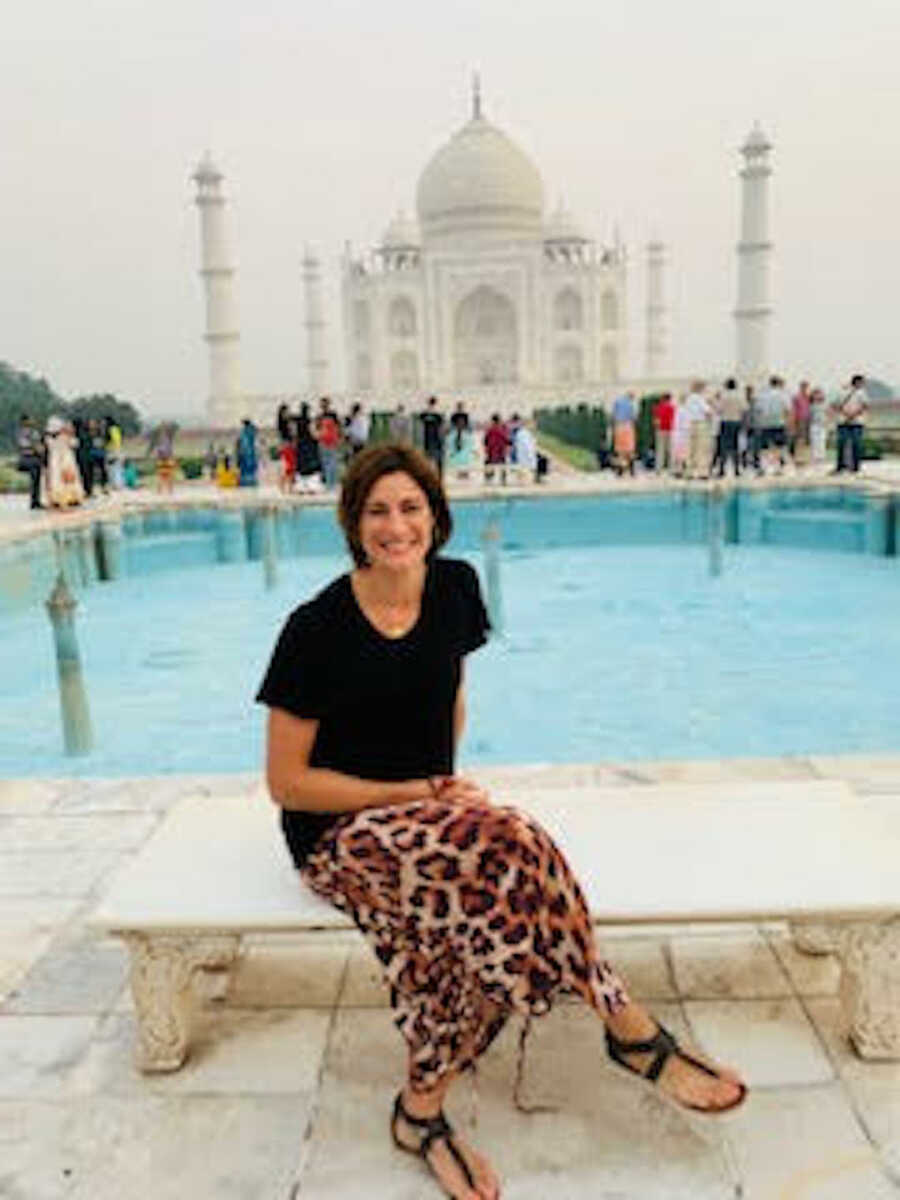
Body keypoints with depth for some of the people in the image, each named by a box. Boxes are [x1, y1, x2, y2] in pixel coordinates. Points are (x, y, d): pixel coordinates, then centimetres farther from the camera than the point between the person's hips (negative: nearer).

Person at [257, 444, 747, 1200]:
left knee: (474, 921, -30)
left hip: (431, 808, 5)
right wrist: (415, 794, -14)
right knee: (506, 848, -31)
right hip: (340, 832, -4)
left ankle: (422, 1110, -7)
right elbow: (286, 782, -10)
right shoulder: (317, 628, -14)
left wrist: (447, 785, 2)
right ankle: (630, 1030, -14)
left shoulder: (454, 588, 1)